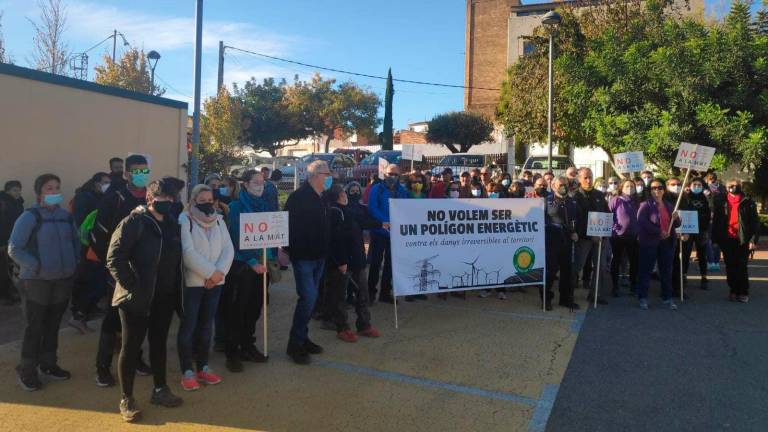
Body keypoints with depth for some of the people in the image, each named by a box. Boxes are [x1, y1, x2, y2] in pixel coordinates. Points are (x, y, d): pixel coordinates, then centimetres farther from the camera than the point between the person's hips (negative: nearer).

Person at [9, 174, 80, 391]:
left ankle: (48, 364, 30)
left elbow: (75, 241, 19)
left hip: (63, 279, 5)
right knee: (34, 327, 2)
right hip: (36, 281, -5)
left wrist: (74, 261, 7)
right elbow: (14, 249, -12)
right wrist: (36, 266, -16)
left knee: (53, 324, 15)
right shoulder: (29, 217, -11)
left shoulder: (66, 216, 6)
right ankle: (27, 370, 16)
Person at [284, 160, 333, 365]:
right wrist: (289, 250, -21)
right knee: (308, 298, -11)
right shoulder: (299, 197, -13)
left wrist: (325, 252, 15)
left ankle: (302, 338, 24)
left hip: (318, 256, 8)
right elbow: (290, 225, -18)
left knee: (310, 298, 13)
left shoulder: (321, 199, 13)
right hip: (303, 256, -8)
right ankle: (295, 344, 0)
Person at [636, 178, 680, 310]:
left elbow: (676, 224, 20)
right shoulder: (646, 205, -2)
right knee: (646, 270, -2)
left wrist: (676, 218, -4)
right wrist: (658, 232, -21)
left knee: (666, 271, 10)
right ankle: (643, 298, 5)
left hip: (667, 242, 5)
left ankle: (667, 298, 18)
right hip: (649, 242, -5)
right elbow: (642, 222, -15)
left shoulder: (669, 205, 16)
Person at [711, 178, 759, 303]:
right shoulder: (721, 202, 5)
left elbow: (755, 222, -3)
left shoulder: (747, 202, -1)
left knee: (742, 266, 0)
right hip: (726, 240, 2)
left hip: (742, 240, -2)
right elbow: (715, 221, 5)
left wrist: (753, 240, -11)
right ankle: (733, 291, 19)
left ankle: (743, 293, 11)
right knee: (730, 267, 8)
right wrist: (715, 239, 1)